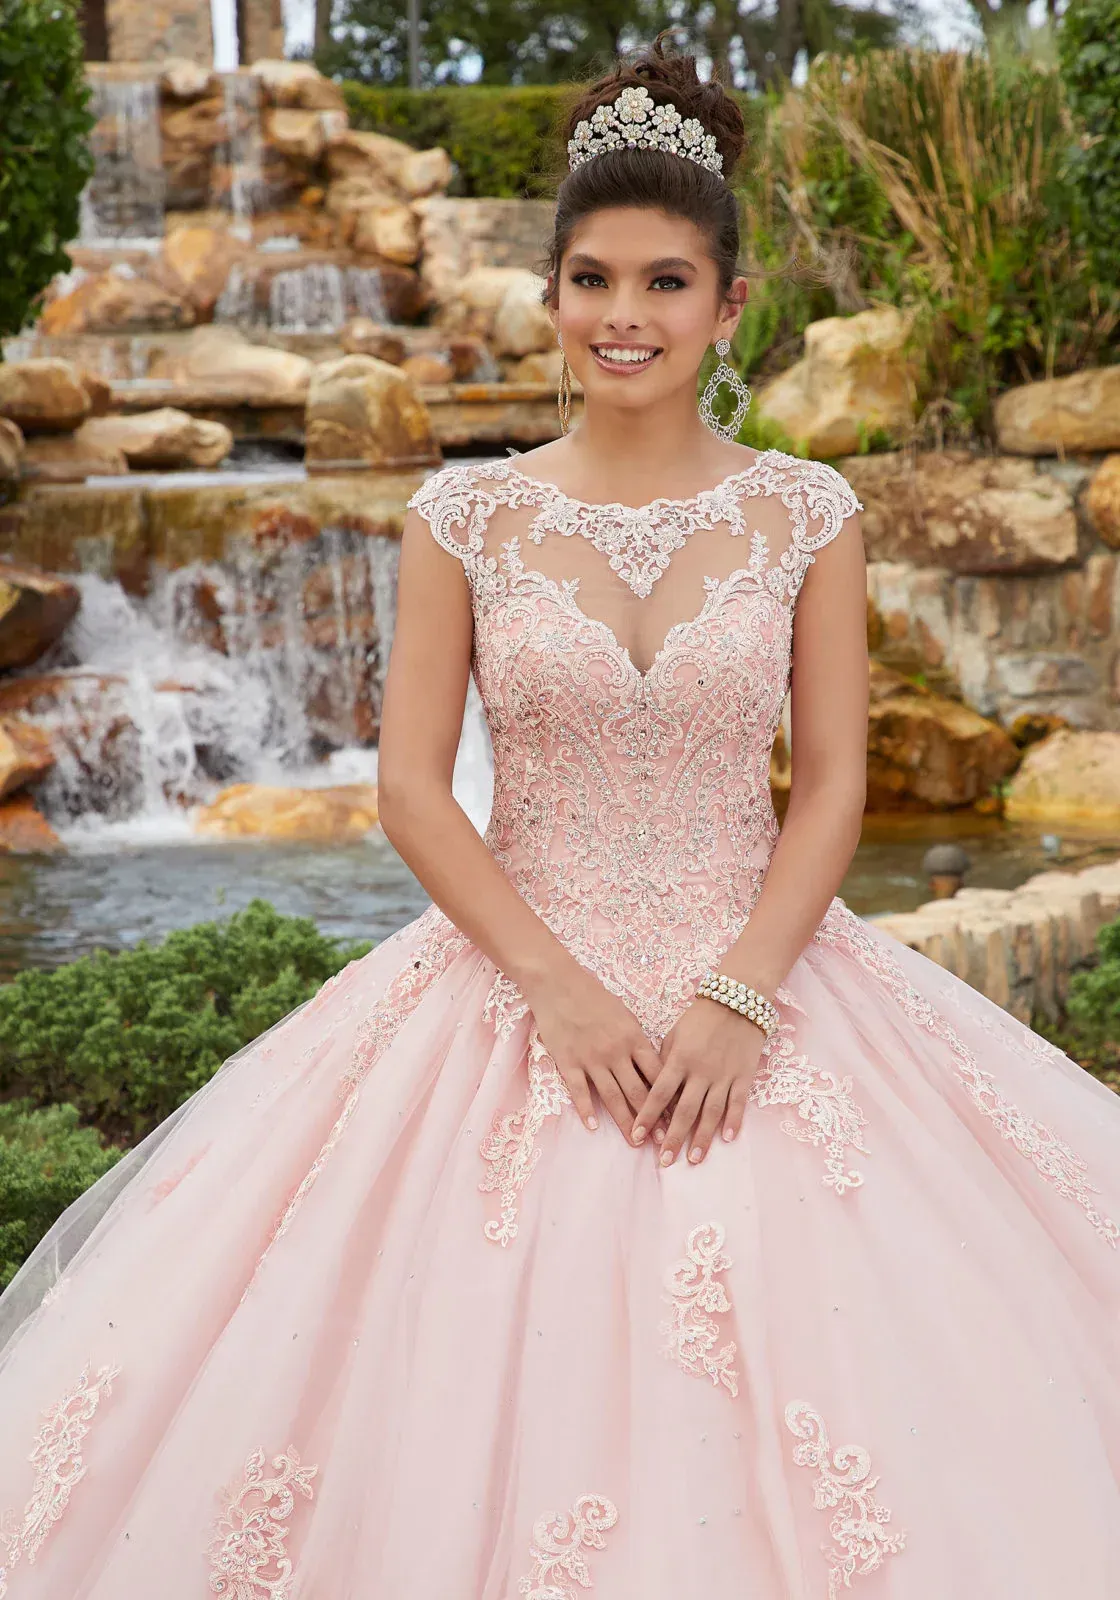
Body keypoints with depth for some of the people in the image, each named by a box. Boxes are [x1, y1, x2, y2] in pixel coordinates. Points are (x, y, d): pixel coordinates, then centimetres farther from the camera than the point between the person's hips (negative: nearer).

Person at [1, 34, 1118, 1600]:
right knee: (494, 1363, -1)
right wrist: (558, 986, -12)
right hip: (515, 983, 0)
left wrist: (737, 1000, -13)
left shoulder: (806, 515, 2)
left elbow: (832, 785, 0)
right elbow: (410, 786, -2)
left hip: (755, 978, 0)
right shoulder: (467, 516, 0)